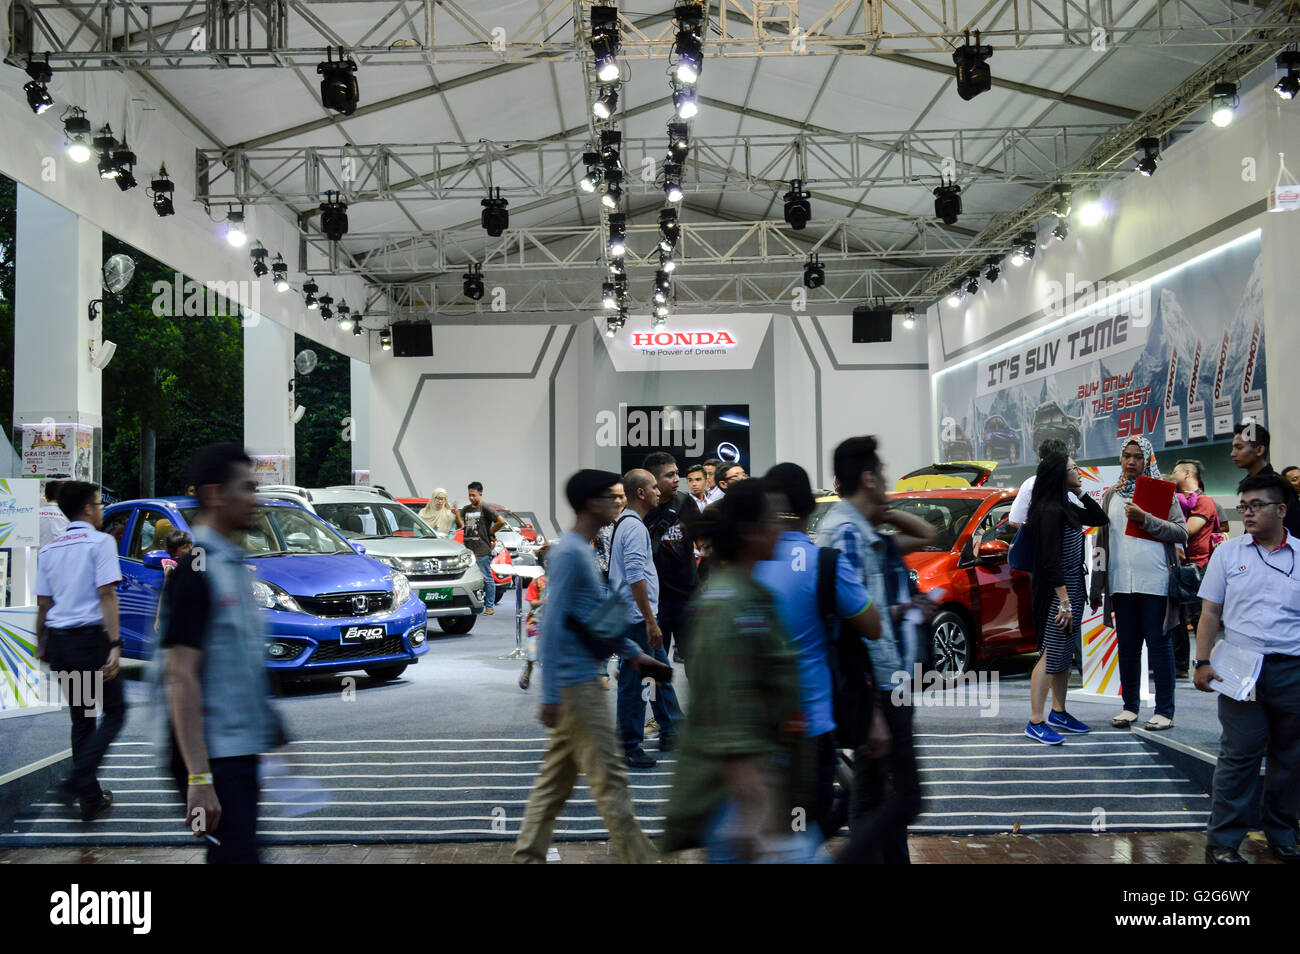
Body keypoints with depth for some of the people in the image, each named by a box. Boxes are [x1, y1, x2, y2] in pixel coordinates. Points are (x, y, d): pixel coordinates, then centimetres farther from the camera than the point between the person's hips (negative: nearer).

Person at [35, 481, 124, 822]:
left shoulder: (49, 549, 13)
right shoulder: (100, 542, -6)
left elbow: (43, 604, 12)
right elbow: (107, 595, -14)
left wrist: (42, 645, 22)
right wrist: (115, 644, -17)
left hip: (59, 641, 7)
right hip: (90, 639, -7)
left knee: (81, 719, 15)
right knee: (114, 711, 3)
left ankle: (91, 797, 19)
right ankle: (78, 781, -14)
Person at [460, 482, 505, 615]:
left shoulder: (485, 508, -4)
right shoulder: (466, 509, 16)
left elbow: (501, 521, -11)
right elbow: (461, 525, 7)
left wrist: (491, 532, -4)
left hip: (482, 550, -6)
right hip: (468, 549, 6)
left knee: (487, 579, -1)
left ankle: (489, 607, 3)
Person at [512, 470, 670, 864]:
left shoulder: (582, 551, 14)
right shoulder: (568, 554, -16)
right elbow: (552, 627, -20)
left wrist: (634, 654, 18)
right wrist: (551, 694, -22)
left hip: (582, 680, 10)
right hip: (576, 683, -10)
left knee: (557, 776, 13)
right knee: (608, 776, -4)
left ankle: (528, 854, 19)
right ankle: (637, 857, 3)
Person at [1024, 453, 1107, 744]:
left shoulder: (1065, 507, 11)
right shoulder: (1050, 511, -18)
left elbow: (1099, 519, 23)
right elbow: (1051, 561, -22)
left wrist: (1080, 492, 10)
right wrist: (1064, 602, -22)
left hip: (1073, 589, 10)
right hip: (1057, 592, -10)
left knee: (1064, 655, 17)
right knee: (1050, 655, -6)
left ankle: (1058, 713, 29)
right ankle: (1035, 722, -1)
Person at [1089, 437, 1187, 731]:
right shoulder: (1111, 495, 13)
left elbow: (1181, 532, -6)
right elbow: (1101, 541, 13)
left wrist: (1146, 519, -17)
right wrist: (1096, 587, 11)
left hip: (1155, 583, -4)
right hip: (1121, 583, 4)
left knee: (1159, 644, 1)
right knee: (1127, 646, 9)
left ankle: (1164, 711, 8)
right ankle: (1130, 706, 19)